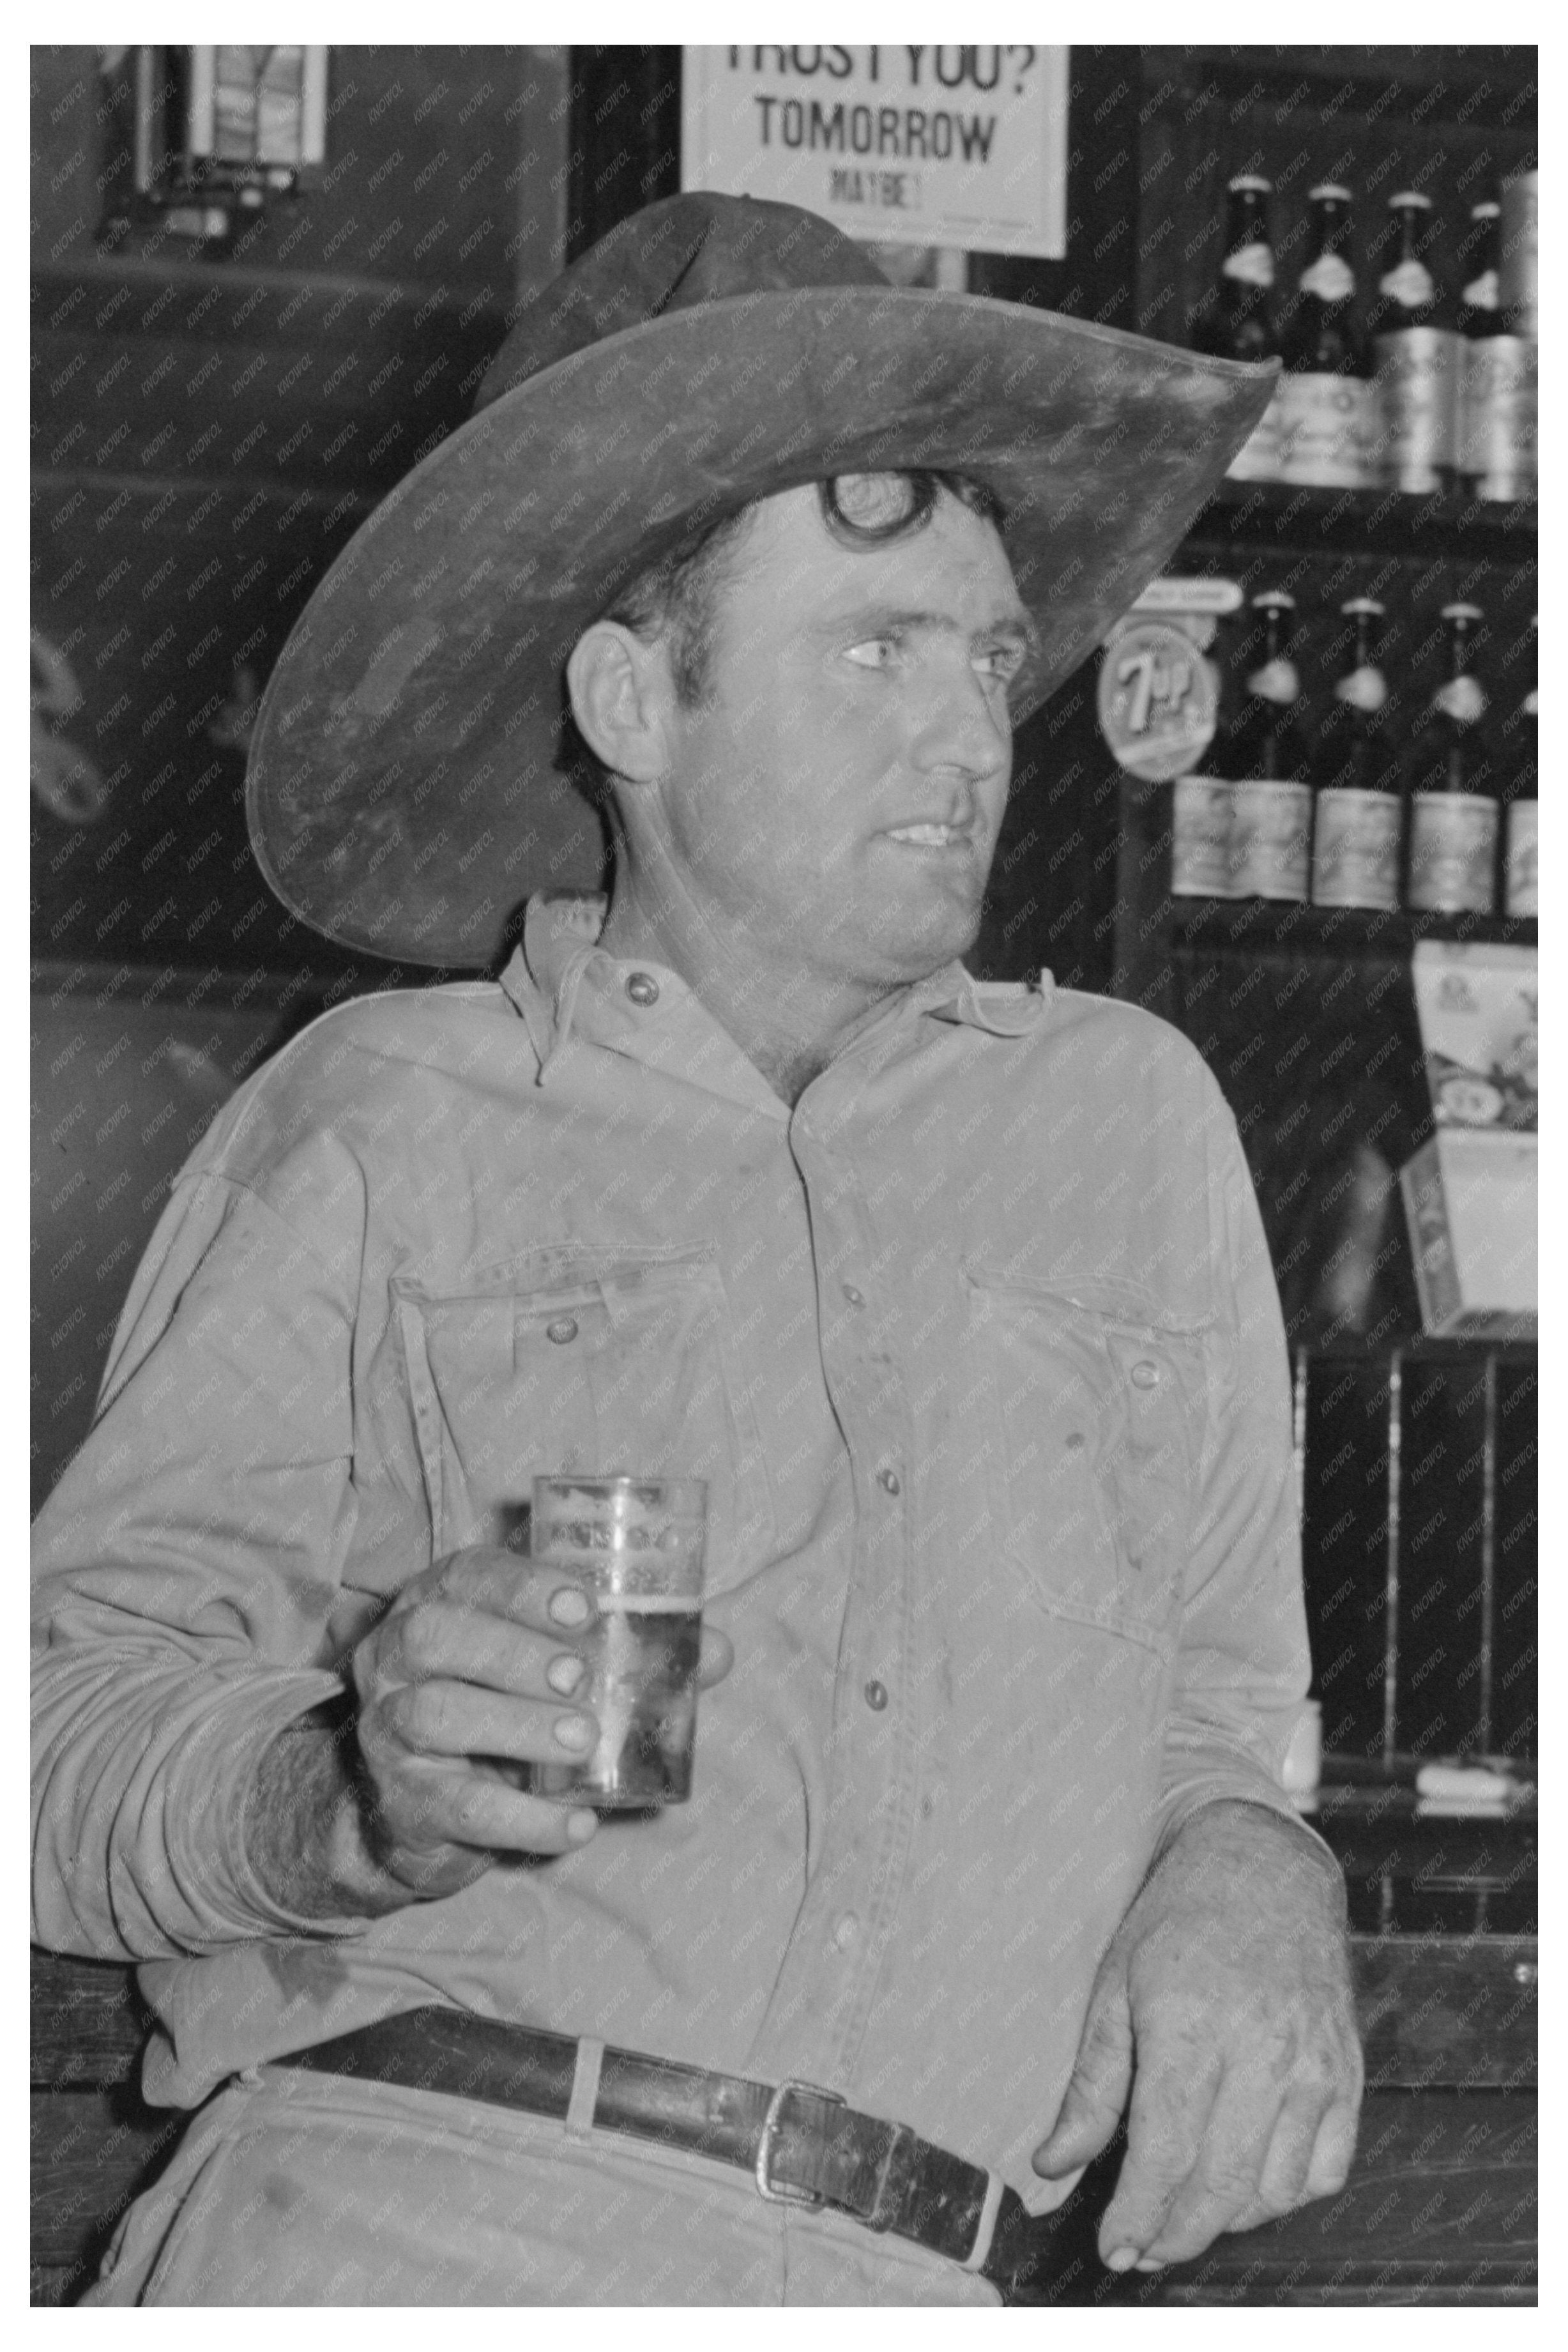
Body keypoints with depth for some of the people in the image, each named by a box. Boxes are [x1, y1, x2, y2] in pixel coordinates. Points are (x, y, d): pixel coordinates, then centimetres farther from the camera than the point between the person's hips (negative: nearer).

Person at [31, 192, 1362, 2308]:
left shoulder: (1131, 1123, 19)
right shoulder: (377, 1127, 8)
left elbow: (1219, 1695, 24)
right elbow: (83, 1711, 3)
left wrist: (1243, 1868, 2)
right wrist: (352, 1801, -17)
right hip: (407, 2222, -5)